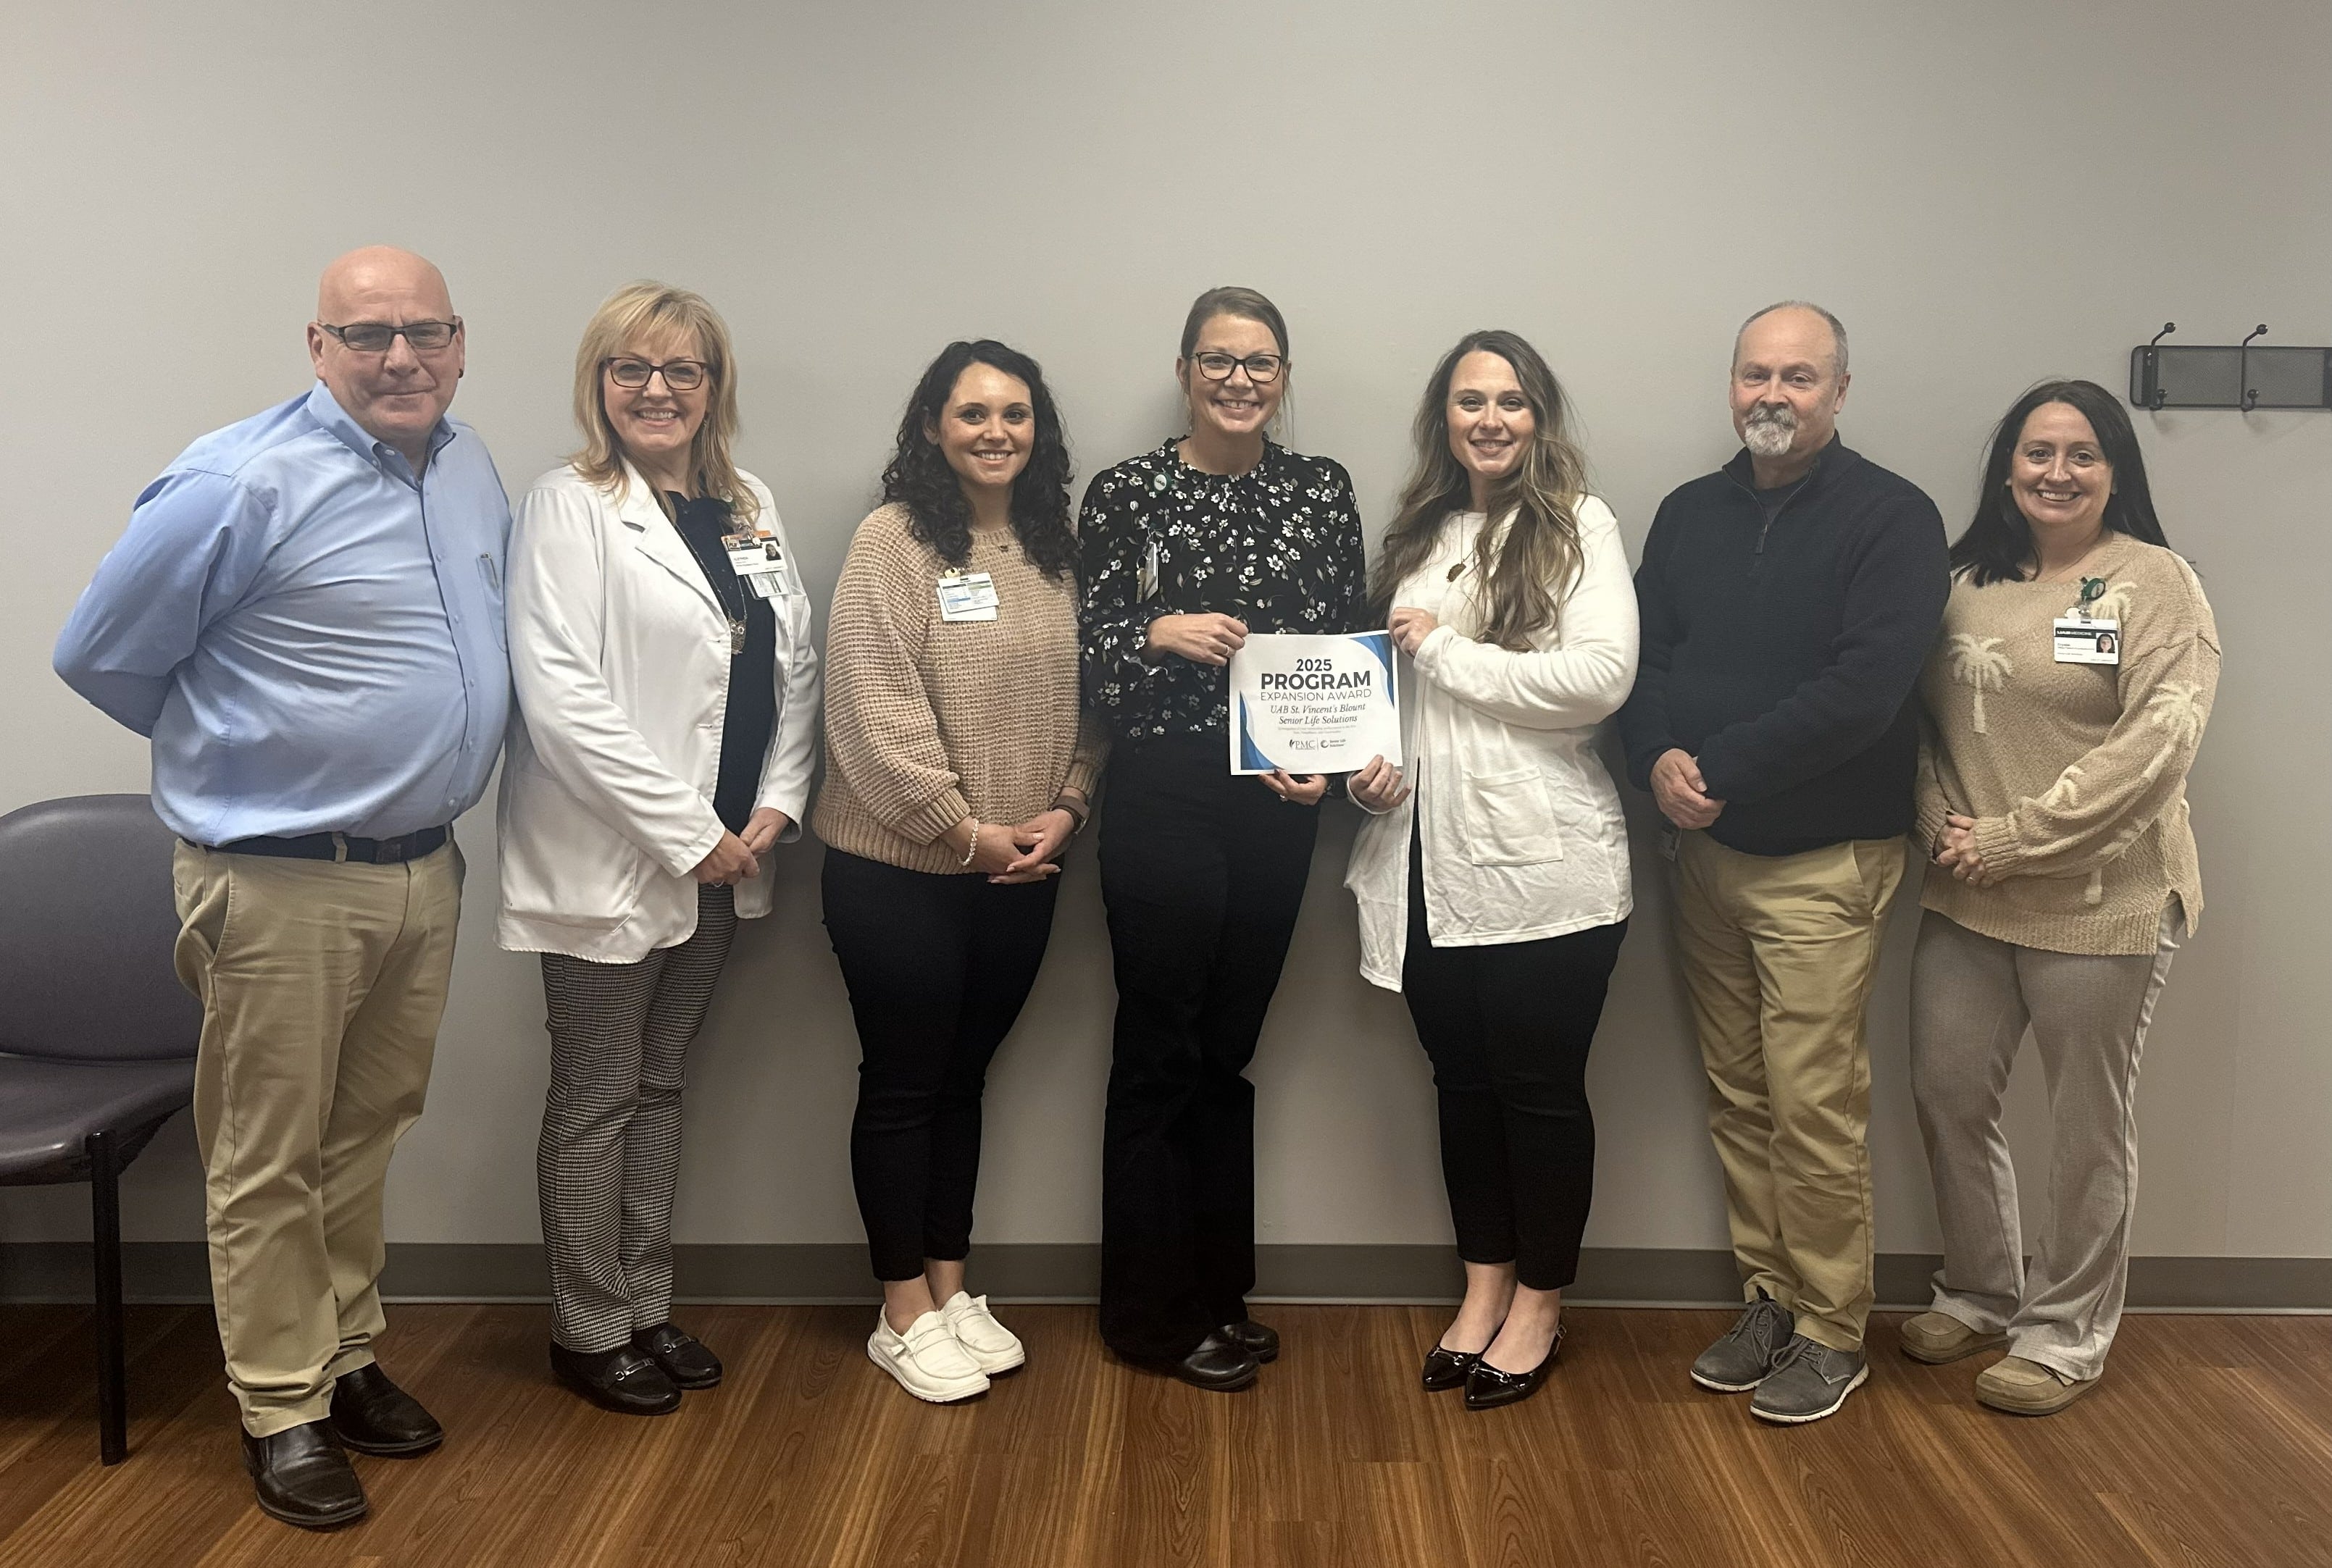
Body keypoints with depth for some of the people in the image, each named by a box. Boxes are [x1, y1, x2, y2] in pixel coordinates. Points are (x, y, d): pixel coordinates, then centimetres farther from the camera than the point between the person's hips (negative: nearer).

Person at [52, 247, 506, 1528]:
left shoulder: (471, 471, 6)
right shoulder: (239, 486, -15)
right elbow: (98, 656, -7)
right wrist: (242, 747, 5)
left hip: (423, 870, 7)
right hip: (281, 884, -6)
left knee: (366, 1138, 19)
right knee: (270, 1165, 6)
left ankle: (345, 1358, 34)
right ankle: (283, 1411, 20)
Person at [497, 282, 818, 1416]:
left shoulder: (749, 509, 10)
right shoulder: (569, 507, -10)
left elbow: (796, 665, 11)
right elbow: (560, 698, -19)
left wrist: (775, 805, -3)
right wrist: (688, 833, -18)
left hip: (718, 855, 6)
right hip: (609, 858, -6)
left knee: (661, 1083, 17)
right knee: (597, 1098, 6)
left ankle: (647, 1308, 29)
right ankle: (588, 1333, 21)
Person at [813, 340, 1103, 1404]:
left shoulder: (1057, 549, 8)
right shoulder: (893, 541, -11)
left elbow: (1083, 696, 8)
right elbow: (878, 713, -18)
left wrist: (1064, 811, -7)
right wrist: (964, 831, -16)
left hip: (1020, 873, 6)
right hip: (899, 872, -5)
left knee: (965, 1077, 17)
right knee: (903, 1084, 6)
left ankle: (949, 1288, 30)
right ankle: (904, 1316, 19)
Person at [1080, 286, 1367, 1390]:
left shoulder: (1322, 492, 7)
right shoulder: (1125, 494, -2)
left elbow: (1348, 646, 9)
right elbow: (1083, 656, -3)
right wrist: (1157, 633, -21)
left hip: (1278, 801, 4)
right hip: (1163, 796, -3)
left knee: (1227, 1048, 13)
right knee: (1160, 1050, 3)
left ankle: (1219, 1293, 27)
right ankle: (1155, 1313, 17)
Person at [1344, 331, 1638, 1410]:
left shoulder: (1578, 526, -4)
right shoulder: (1421, 534, 14)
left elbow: (1603, 676, -18)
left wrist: (1445, 650, -11)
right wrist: (1370, 769, 4)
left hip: (1540, 865, -5)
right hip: (1429, 863, 6)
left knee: (1540, 1088, 5)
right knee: (1461, 1082, 14)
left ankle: (1539, 1304, 22)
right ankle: (1484, 1285, 30)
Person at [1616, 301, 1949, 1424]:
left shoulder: (1891, 518, -7)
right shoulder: (1690, 514, 12)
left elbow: (1865, 688, -18)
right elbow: (1641, 654, 7)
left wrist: (1716, 768, -18)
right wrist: (1658, 762, -14)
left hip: (1824, 860, -5)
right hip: (1708, 849, 6)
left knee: (1813, 1105, -4)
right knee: (1737, 1097, 11)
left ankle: (1830, 1331, 11)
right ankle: (1767, 1299, 24)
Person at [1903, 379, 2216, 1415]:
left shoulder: (2157, 585, -7)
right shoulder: (1964, 579, 8)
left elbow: (2154, 744, -16)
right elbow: (1922, 715, 10)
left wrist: (2013, 841, -19)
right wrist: (1941, 825, -8)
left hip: (2100, 903, -5)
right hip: (1965, 901, 5)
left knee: (2087, 1125, 7)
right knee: (1946, 1095, 11)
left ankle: (2063, 1335, 24)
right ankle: (1978, 1295, 33)